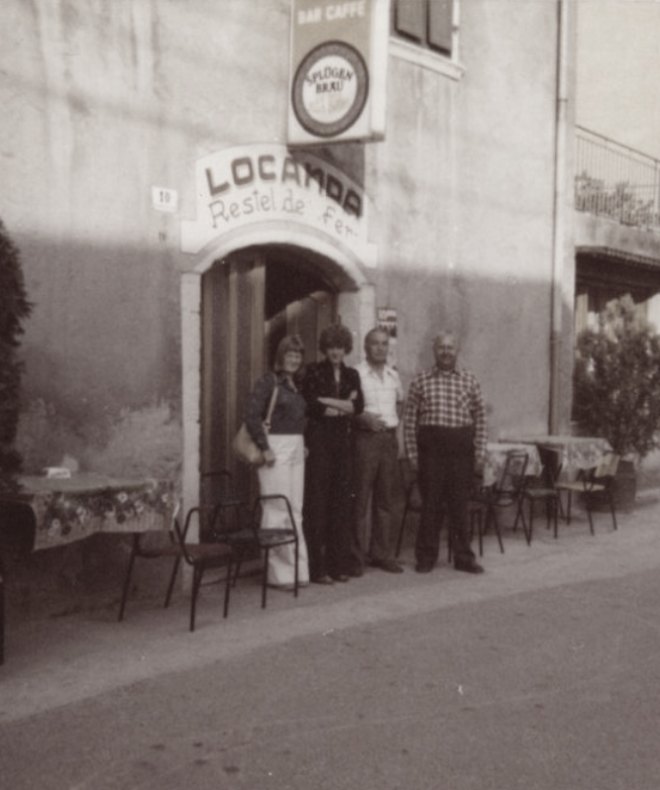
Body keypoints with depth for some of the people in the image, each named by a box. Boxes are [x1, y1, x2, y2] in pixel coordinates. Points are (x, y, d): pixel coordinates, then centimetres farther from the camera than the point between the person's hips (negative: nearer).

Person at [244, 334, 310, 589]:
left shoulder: (296, 385, 16)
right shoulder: (268, 382, -7)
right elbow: (252, 416, -15)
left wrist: (303, 444, 8)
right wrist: (265, 449, -16)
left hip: (296, 449, 8)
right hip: (276, 449, -7)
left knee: (295, 511, 9)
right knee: (277, 510, -4)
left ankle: (297, 569, 17)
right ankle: (278, 573, 3)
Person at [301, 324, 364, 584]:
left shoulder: (351, 375, 13)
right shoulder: (314, 372, 1)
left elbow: (358, 406, 0)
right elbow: (310, 405, -11)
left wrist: (327, 401, -9)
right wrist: (343, 405, -5)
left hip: (342, 441, 4)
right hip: (318, 440, -4)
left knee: (341, 501, 5)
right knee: (317, 502, -5)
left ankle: (338, 564, 13)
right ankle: (317, 568, -1)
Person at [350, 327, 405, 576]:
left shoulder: (394, 376, 12)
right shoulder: (356, 375, -7)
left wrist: (392, 420, 13)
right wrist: (363, 417, -22)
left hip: (389, 438, 6)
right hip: (365, 438, -6)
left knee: (385, 499, 11)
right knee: (360, 499, -4)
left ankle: (381, 553, 20)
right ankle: (357, 557, 3)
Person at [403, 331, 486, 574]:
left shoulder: (469, 380, 7)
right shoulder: (421, 380, 4)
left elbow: (480, 418, 8)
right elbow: (409, 418, 4)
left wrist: (479, 453, 3)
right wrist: (412, 452, -1)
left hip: (461, 446, 1)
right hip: (431, 445, -1)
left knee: (460, 504, 6)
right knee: (430, 502, 3)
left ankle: (463, 556, 16)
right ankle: (426, 556, 14)